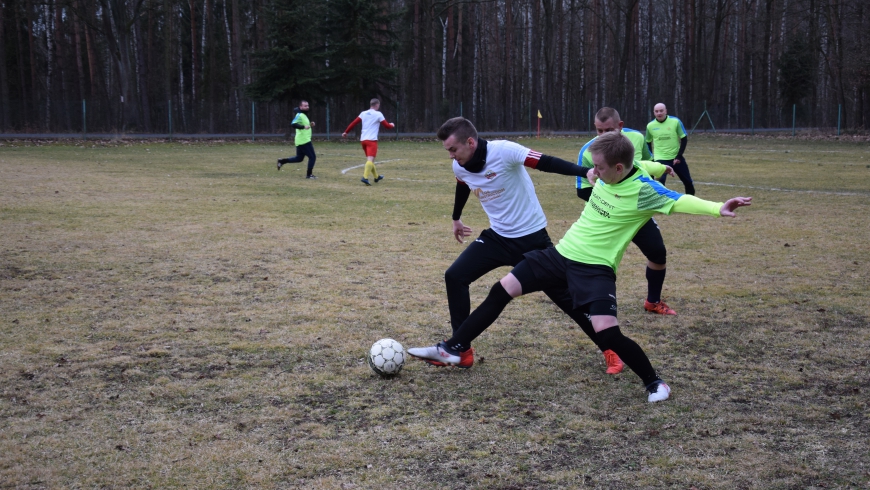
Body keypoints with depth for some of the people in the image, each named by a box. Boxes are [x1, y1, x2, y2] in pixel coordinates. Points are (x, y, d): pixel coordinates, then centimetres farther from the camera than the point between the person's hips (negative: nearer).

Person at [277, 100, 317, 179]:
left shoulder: (303, 115, 17)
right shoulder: (300, 115, -15)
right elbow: (293, 124, -29)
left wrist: (310, 125, 12)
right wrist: (304, 127, -36)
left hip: (301, 141, 10)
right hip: (304, 141, -10)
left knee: (299, 158, 19)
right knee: (312, 157, -4)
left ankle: (282, 161, 21)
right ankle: (309, 175, 3)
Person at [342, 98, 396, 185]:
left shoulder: (363, 113, 11)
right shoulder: (378, 114, -2)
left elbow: (354, 123, 7)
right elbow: (387, 126, 2)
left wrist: (346, 132, 15)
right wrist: (392, 125, 23)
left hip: (363, 139, 7)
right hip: (372, 140, -7)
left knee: (369, 159, 19)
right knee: (370, 159, -15)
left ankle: (376, 176, 33)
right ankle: (365, 177, -32)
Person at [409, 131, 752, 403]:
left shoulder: (642, 190, -19)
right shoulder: (607, 176, 0)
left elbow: (679, 201, -29)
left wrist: (717, 208, -42)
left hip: (595, 268, -7)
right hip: (562, 253, 7)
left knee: (607, 332, -21)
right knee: (502, 289, 3)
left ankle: (653, 382, 5)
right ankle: (453, 349, 14)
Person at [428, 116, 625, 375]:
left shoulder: (504, 150, -25)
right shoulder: (459, 167, -4)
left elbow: (546, 163, -30)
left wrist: (586, 172, -44)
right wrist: (457, 219, 36)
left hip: (531, 237, -6)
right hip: (497, 236, 6)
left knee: (564, 294, -2)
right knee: (455, 276, -7)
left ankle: (608, 349, 15)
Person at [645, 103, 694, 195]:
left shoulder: (675, 121, -10)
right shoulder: (650, 126, -5)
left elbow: (684, 139, -6)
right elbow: (648, 142, 11)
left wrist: (679, 156, -12)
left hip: (676, 158, 1)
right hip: (660, 159, -1)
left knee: (688, 181, 11)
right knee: (660, 181, -22)